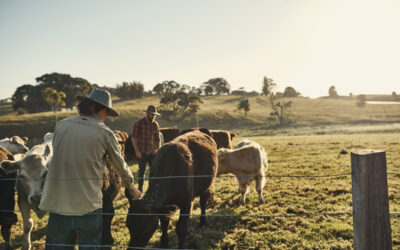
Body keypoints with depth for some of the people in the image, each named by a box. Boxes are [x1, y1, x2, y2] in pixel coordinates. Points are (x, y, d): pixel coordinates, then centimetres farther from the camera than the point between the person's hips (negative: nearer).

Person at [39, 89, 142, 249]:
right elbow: (121, 166, 8)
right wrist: (132, 188, 26)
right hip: (89, 205, -3)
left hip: (57, 204, 3)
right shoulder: (105, 133, -4)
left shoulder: (61, 125, 4)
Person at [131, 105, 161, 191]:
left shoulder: (155, 125, 7)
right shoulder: (139, 123, -5)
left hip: (152, 152, 3)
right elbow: (133, 138, -6)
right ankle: (140, 188, 20)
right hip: (141, 152, -3)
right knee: (142, 171, 7)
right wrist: (137, 151, -11)